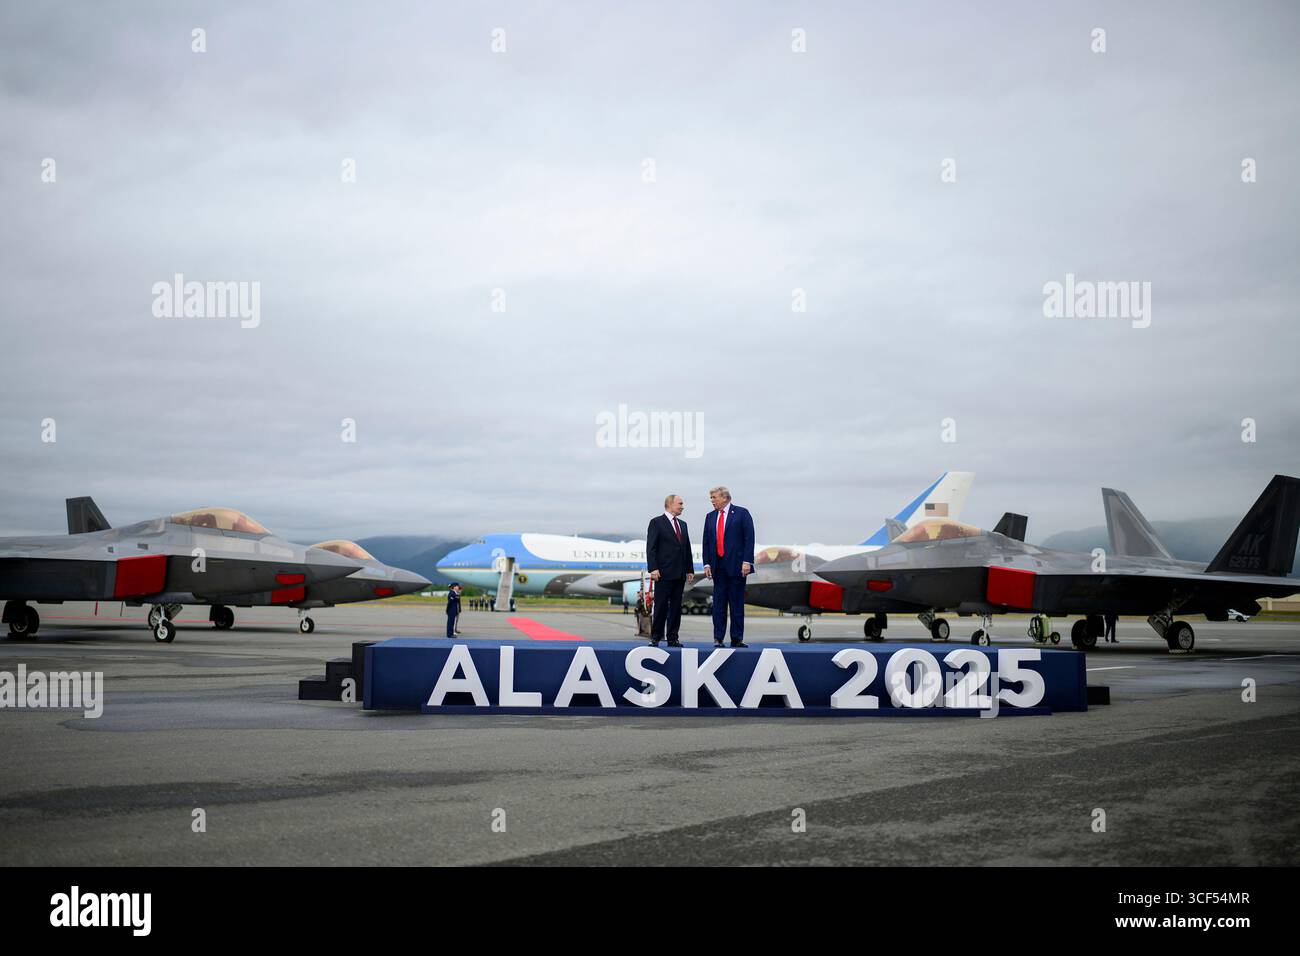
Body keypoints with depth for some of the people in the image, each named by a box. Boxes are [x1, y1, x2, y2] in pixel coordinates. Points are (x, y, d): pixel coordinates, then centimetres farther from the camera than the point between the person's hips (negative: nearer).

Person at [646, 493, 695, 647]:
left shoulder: (683, 525, 18)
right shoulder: (656, 522, -2)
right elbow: (651, 548, -8)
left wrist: (690, 570, 13)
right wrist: (653, 569, -16)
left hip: (680, 574, 6)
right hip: (664, 573, -6)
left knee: (676, 607, 6)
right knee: (661, 606, -4)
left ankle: (673, 638, 9)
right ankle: (655, 637, 3)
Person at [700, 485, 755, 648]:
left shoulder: (741, 513, -1)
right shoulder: (710, 517, 13)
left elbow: (749, 538, -5)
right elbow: (706, 542, 13)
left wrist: (747, 562, -13)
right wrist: (707, 564, 4)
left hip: (736, 566, -4)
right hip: (718, 566, 4)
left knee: (737, 603, 0)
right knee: (718, 603, 3)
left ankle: (737, 639, 4)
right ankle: (718, 638, 6)